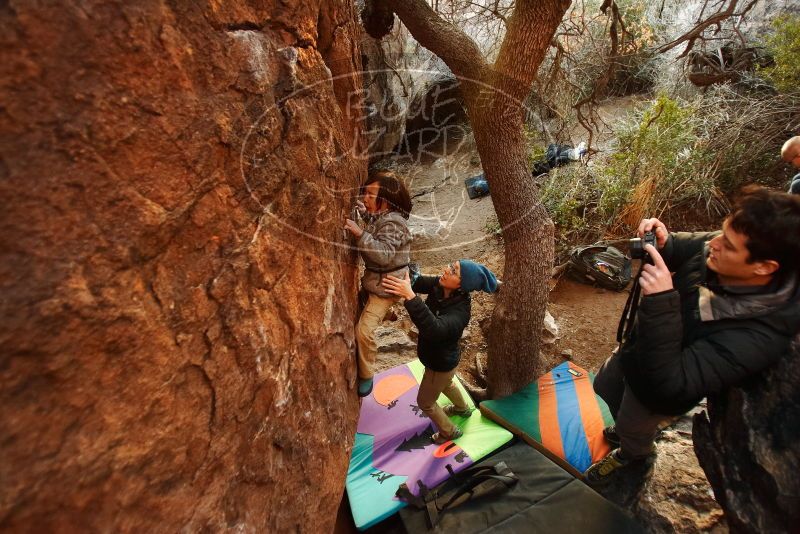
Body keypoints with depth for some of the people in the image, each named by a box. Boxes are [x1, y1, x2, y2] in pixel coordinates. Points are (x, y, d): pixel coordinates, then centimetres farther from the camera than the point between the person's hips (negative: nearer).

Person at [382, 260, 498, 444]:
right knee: (445, 383, 36)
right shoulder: (439, 285, -21)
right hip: (437, 356, 7)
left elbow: (434, 330, -57)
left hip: (442, 363, -7)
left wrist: (410, 297, -63)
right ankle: (463, 408, 67)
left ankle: (450, 432, 45)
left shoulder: (460, 311, -40)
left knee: (425, 402, 19)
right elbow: (417, 282, -17)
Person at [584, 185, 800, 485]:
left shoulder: (758, 334, -41)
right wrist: (663, 243, -26)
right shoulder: (714, 251, -25)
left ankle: (632, 454, 61)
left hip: (659, 387, -6)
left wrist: (661, 301, -54)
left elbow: (670, 385, -44)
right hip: (635, 346, 6)